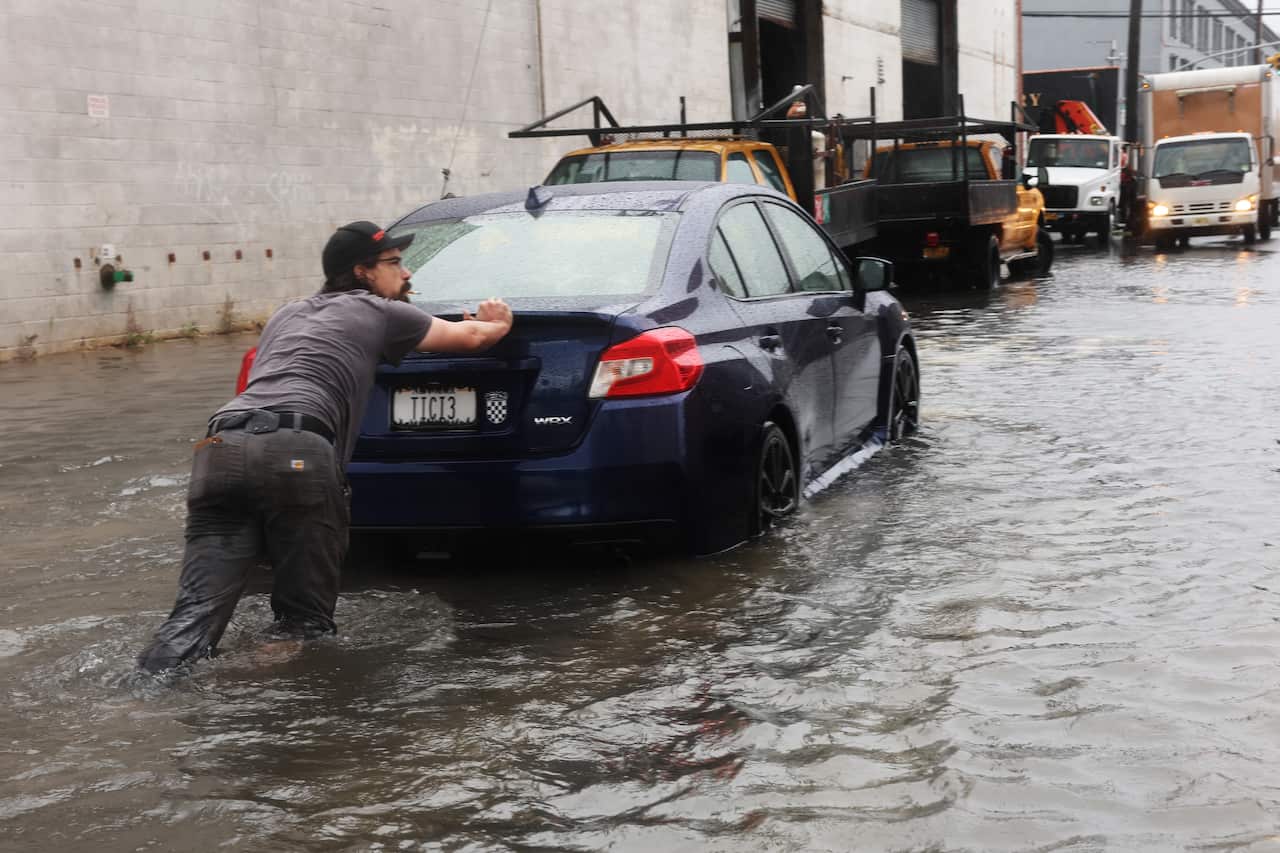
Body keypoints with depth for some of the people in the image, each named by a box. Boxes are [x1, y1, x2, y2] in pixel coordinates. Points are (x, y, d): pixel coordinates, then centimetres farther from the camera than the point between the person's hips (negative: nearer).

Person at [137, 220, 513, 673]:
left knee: (197, 612, -5)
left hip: (220, 448, 5)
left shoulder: (288, 314, 37)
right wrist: (498, 322, 57)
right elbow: (470, 336, 33)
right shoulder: (377, 312, 21)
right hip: (296, 451, -5)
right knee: (305, 624, 4)